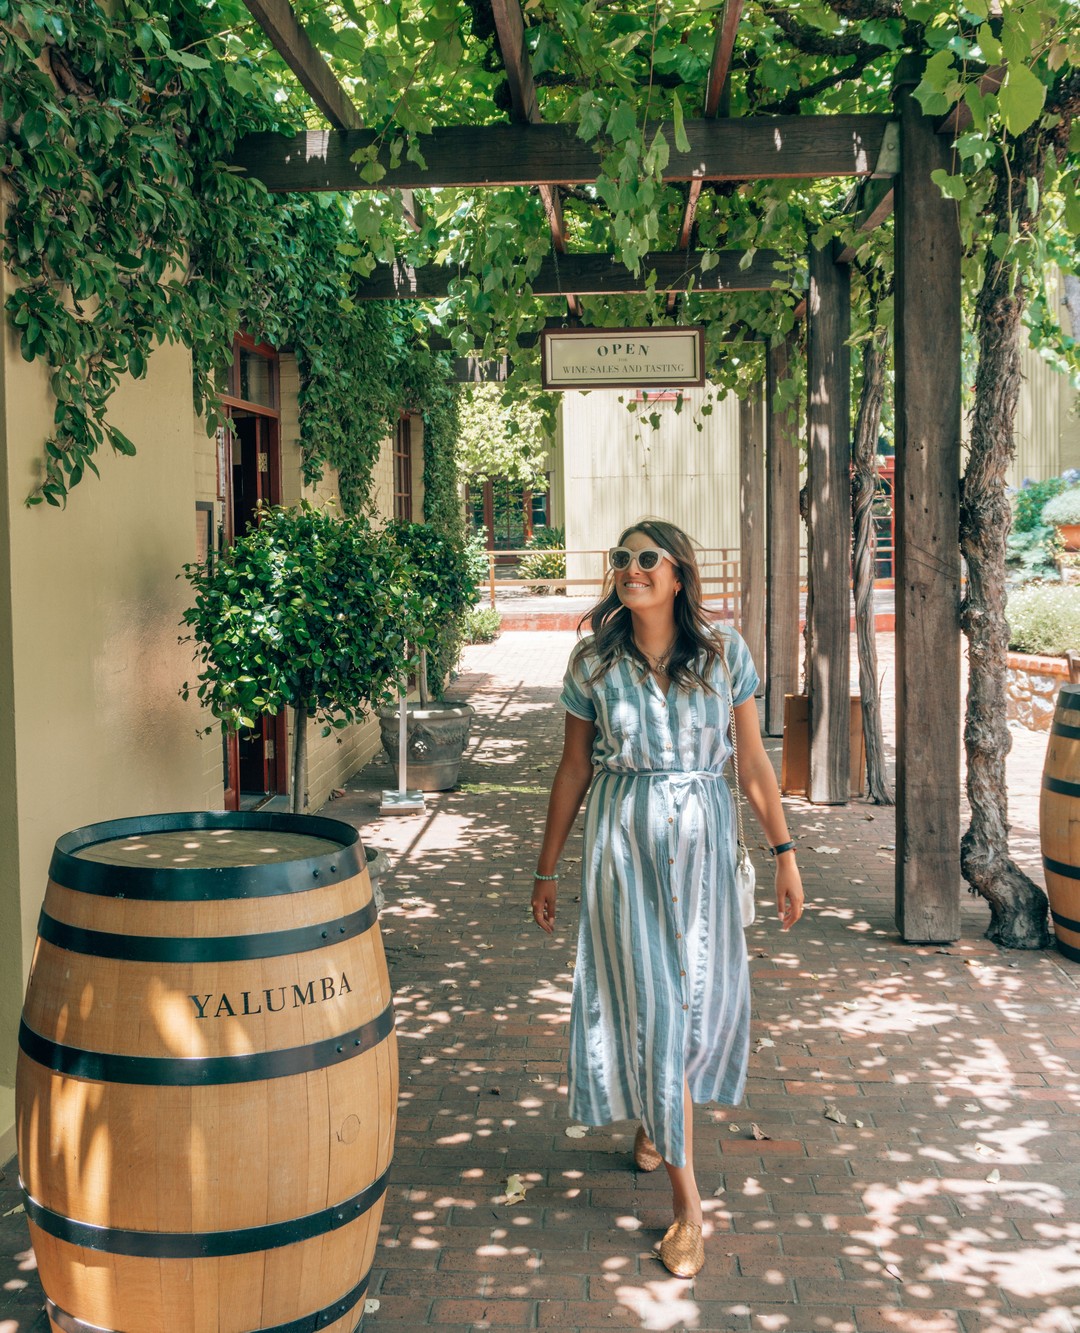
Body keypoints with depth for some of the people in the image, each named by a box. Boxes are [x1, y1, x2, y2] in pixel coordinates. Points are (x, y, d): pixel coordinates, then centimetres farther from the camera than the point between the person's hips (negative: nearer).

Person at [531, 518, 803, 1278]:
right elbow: (574, 769, 4)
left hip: (703, 841, 1)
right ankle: (686, 1201, 6)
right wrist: (548, 870, 8)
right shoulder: (593, 661, -3)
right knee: (651, 1002, -3)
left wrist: (785, 853, 1)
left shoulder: (724, 652, -2)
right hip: (622, 840, -1)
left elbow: (753, 761, 2)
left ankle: (657, 1115, 43)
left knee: (702, 991, 10)